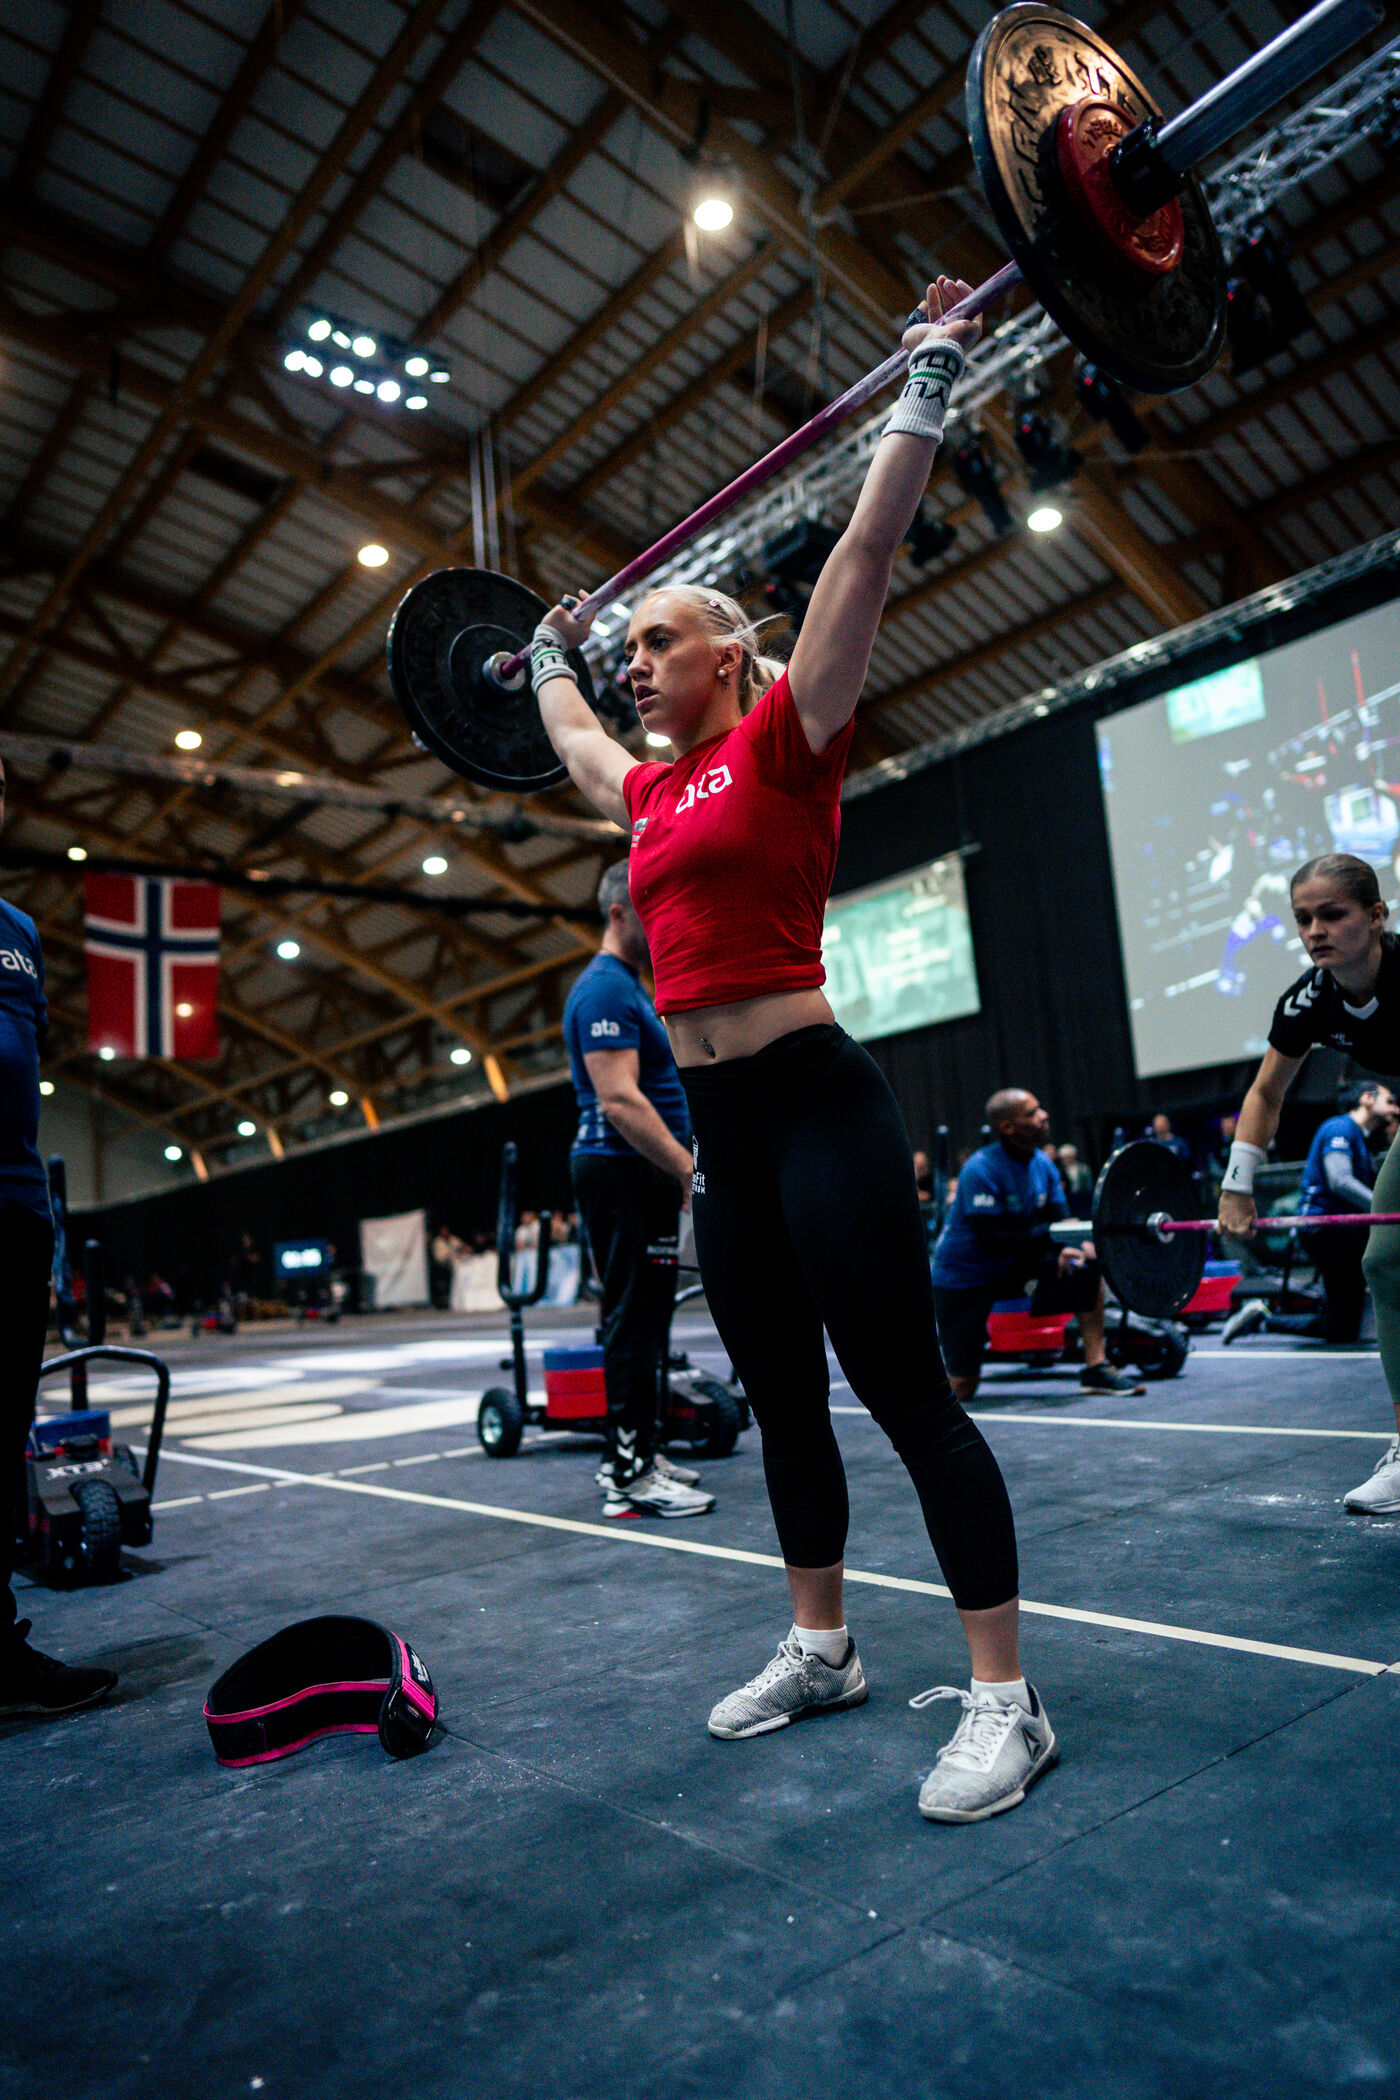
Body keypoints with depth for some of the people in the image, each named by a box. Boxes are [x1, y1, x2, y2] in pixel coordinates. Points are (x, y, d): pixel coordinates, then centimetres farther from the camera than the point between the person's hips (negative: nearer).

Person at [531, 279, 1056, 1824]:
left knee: (905, 1394, -4)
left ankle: (1004, 1700, 9)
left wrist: (929, 381, -1)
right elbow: (570, 741, 39)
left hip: (815, 1105, -8)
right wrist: (545, 656, 51)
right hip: (722, 1130, 8)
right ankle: (819, 1650, 30)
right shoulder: (653, 790, 18)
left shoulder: (784, 738, -1)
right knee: (782, 1400, 15)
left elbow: (866, 551, -6)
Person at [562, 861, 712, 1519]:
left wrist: (683, 1166, 22)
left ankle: (633, 1457, 23)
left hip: (638, 1172, 11)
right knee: (635, 1319, -8)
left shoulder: (627, 987, 20)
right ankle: (631, 1478, -2)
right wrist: (690, 1168, -24)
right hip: (623, 1170, -11)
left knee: (640, 1318, 14)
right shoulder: (605, 989, -14)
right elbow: (619, 1101, -23)